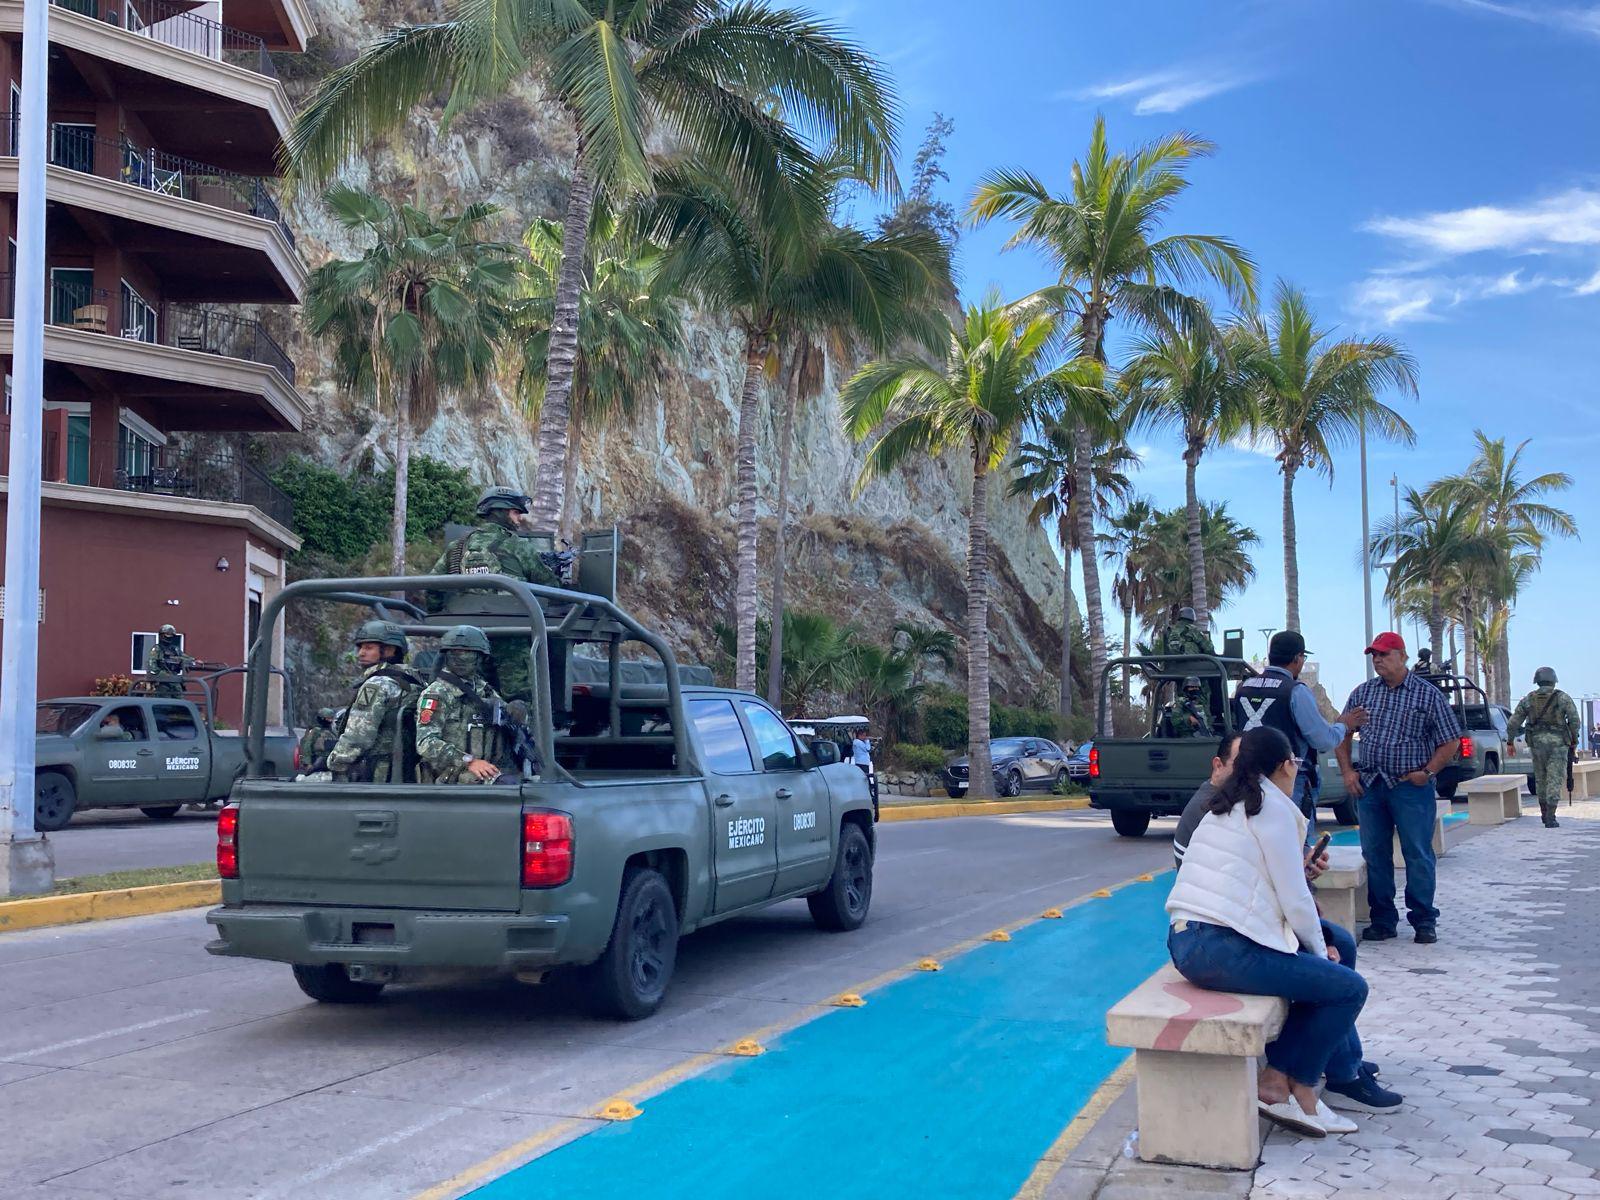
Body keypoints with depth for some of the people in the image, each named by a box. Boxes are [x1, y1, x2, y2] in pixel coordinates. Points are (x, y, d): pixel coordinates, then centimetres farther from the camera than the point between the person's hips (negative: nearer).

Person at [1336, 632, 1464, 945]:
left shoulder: (1429, 695, 0)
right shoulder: (1363, 693, 11)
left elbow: (1450, 741, 1)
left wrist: (1427, 772, -8)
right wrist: (1347, 771, 6)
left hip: (1411, 787, -4)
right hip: (1369, 785, 4)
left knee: (1418, 855, -1)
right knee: (1375, 854, 6)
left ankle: (1424, 921, 9)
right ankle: (1382, 920, 16)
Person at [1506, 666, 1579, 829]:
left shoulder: (1528, 699, 6)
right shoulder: (1563, 698, -1)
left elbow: (1513, 724, 5)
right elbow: (1574, 719, -9)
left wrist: (1510, 741, 16)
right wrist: (1574, 739, 4)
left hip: (1537, 743, 3)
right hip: (1558, 743, -3)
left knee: (1541, 779, 17)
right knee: (1554, 780, -3)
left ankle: (1544, 813, 26)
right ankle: (1550, 817, -9)